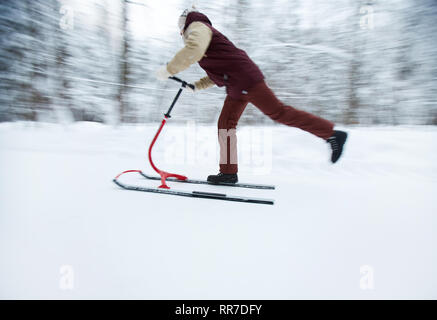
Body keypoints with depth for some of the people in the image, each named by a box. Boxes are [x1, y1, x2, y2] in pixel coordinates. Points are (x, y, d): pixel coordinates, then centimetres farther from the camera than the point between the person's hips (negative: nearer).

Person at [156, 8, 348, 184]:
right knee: (225, 124, 7)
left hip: (245, 79, -10)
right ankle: (228, 172, 10)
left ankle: (332, 134, -5)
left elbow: (193, 50, -24)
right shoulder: (203, 32, 32)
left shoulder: (197, 26, 1)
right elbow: (217, 74, 34)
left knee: (278, 112, -12)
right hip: (236, 87, 10)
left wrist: (168, 70, -16)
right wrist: (197, 86, 28)